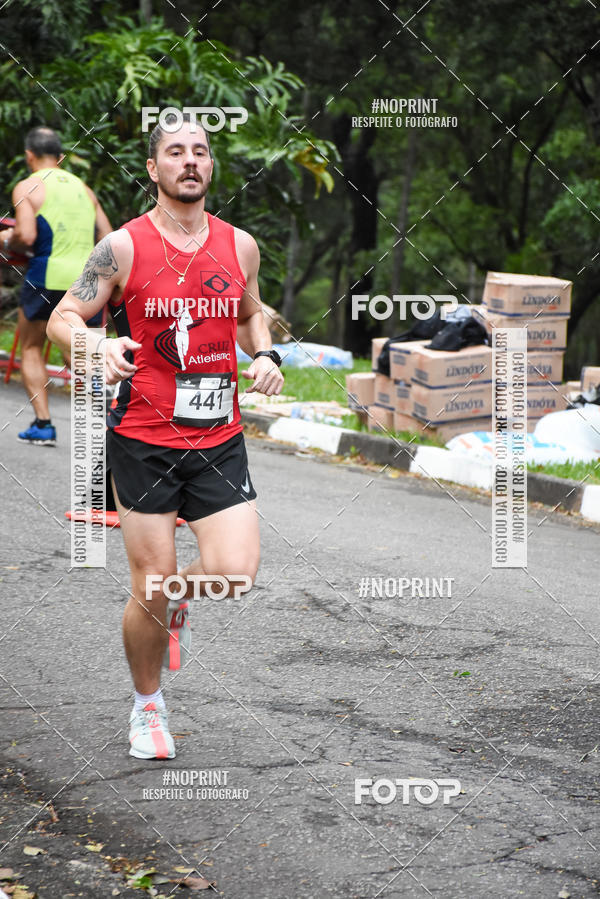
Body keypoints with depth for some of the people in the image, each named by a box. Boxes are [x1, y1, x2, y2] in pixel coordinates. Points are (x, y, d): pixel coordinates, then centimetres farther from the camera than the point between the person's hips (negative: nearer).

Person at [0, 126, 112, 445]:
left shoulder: (28, 188, 0)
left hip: (48, 276, -4)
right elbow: (108, 240, 12)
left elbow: (26, 236, -13)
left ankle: (43, 424, 6)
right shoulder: (84, 189, 16)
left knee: (30, 349, 15)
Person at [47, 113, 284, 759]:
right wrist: (98, 346, -24)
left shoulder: (240, 246, 6)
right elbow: (62, 319, -3)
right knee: (151, 593, 0)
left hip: (218, 439, 3)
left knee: (236, 574, -11)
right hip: (143, 441, -3)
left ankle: (173, 585, 25)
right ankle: (147, 707, 24)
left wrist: (265, 355, 2)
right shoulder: (124, 247, -6)